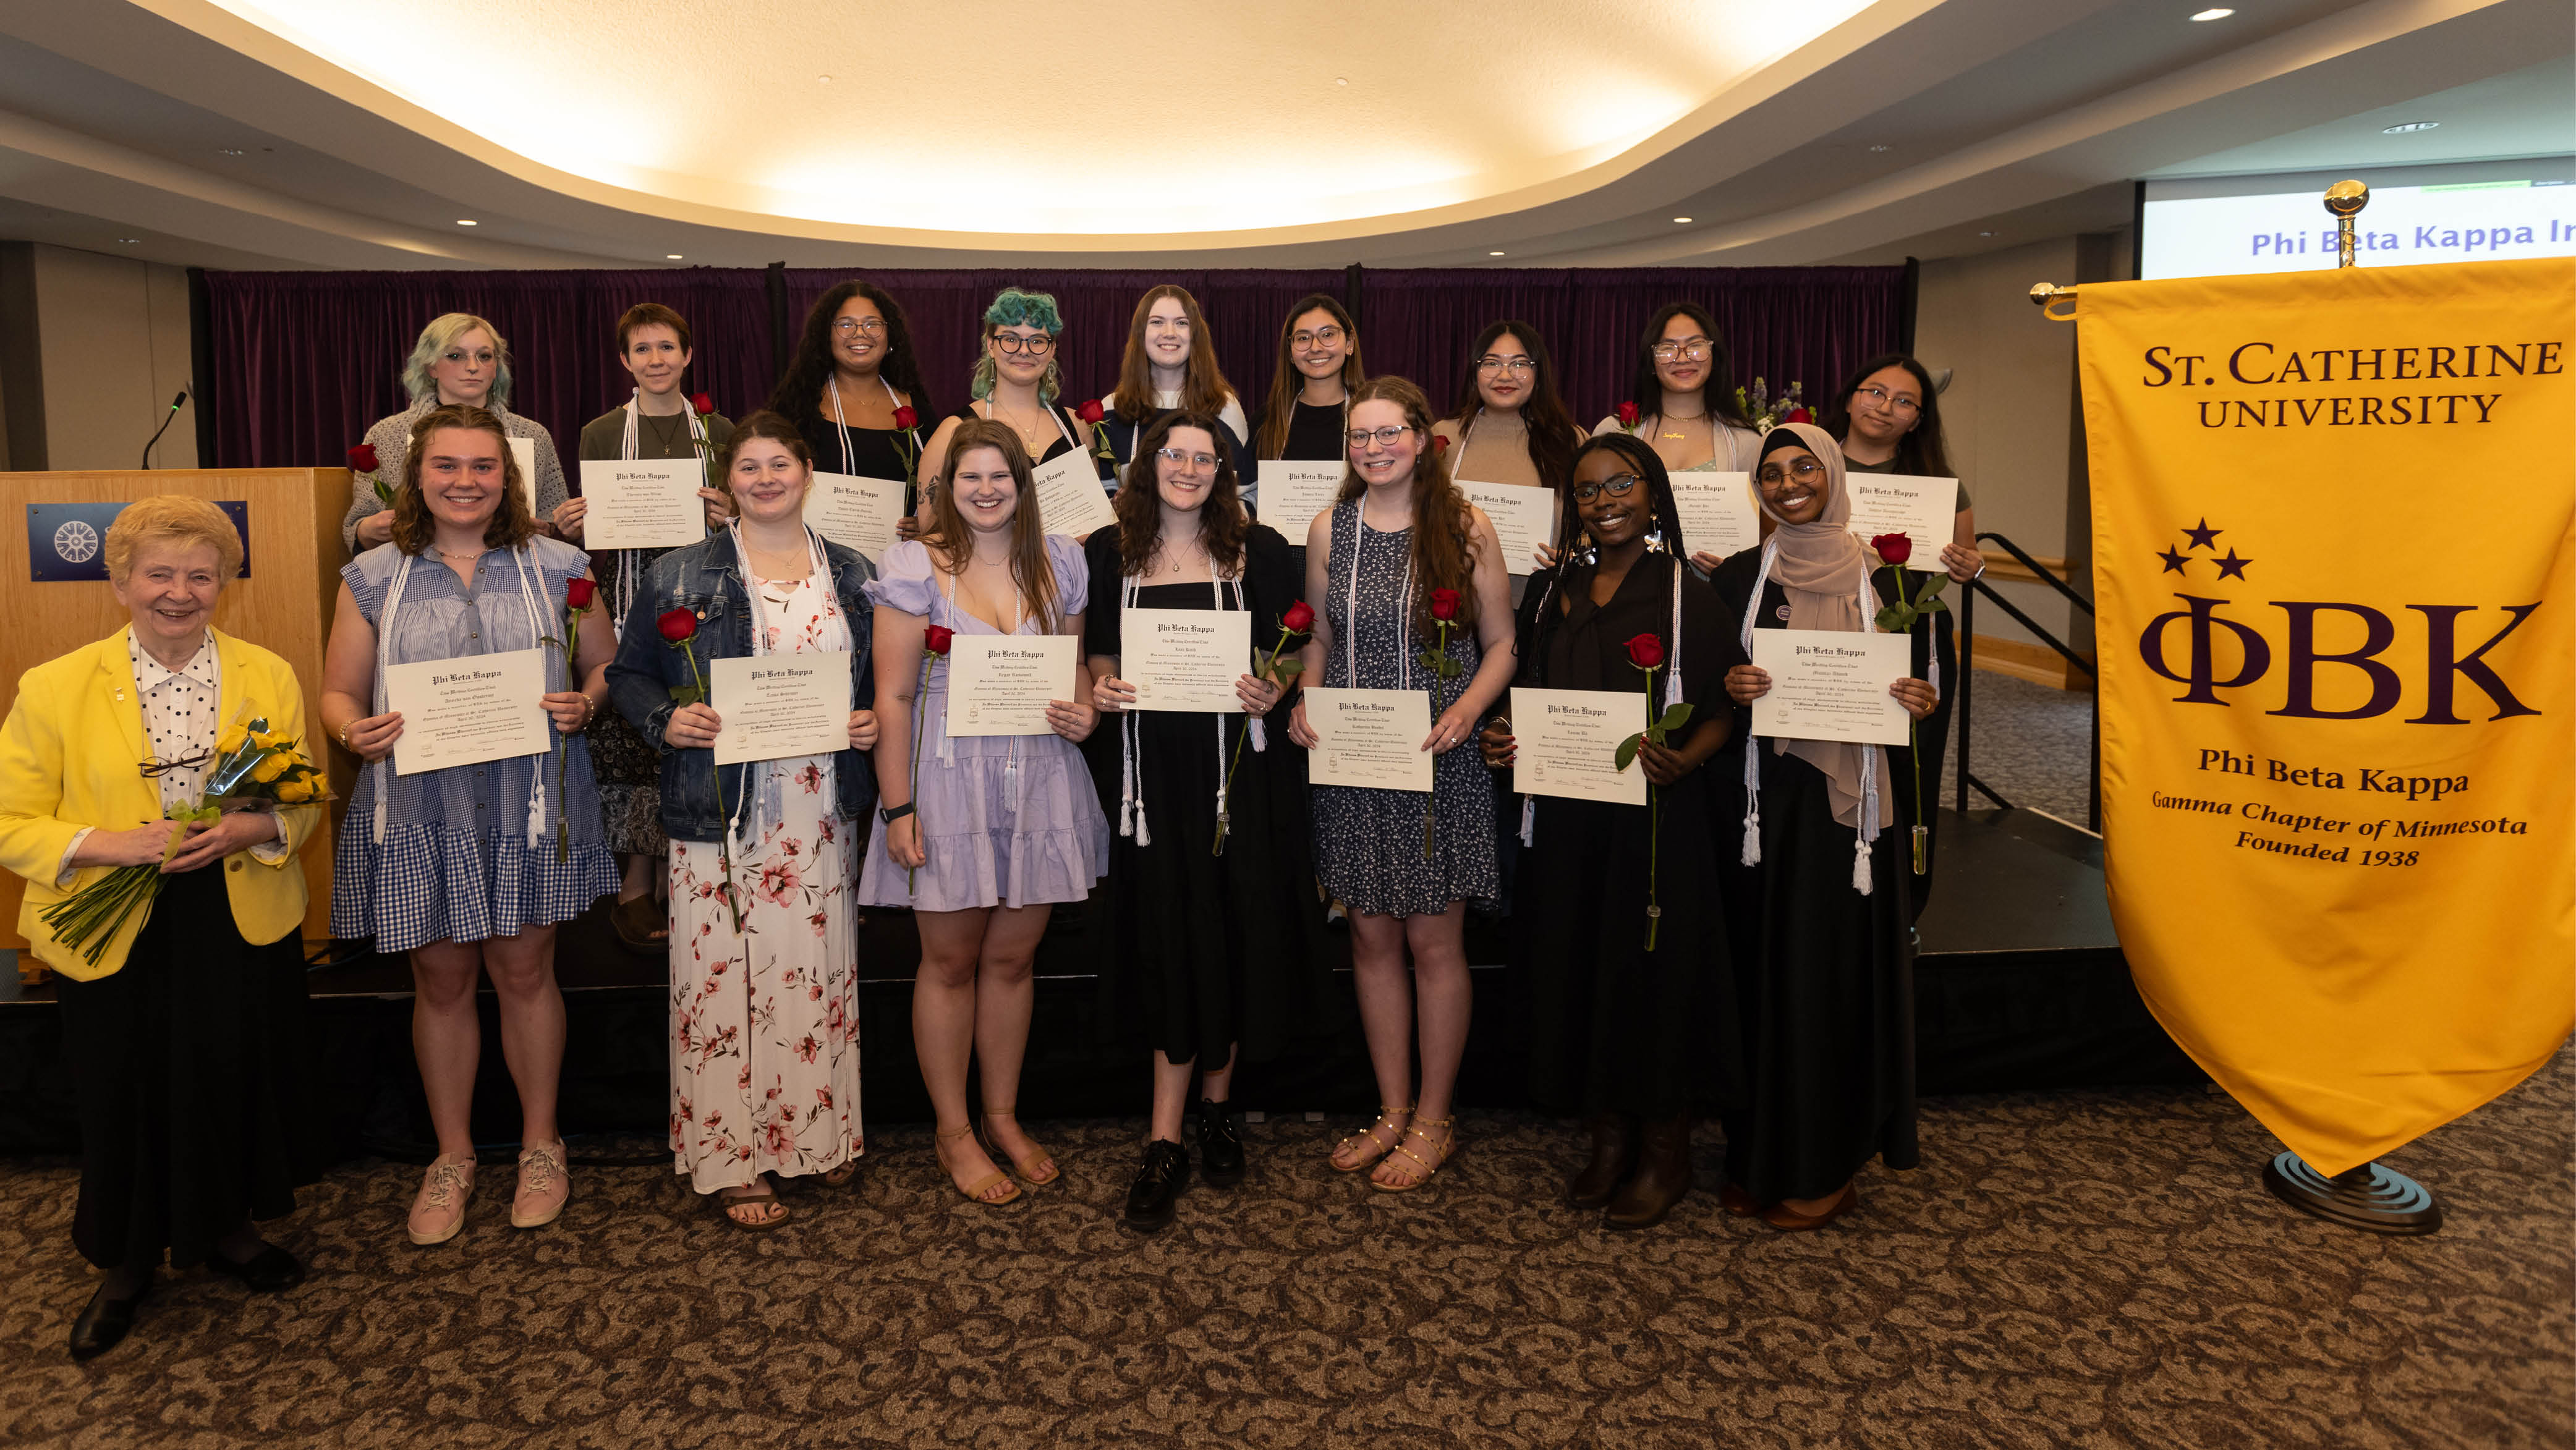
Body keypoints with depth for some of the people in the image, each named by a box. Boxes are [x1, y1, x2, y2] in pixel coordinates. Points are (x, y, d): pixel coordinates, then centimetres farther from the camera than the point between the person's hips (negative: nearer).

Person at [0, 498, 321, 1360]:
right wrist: (108, 846, -19)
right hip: (115, 934, -1)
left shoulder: (269, 677, 3)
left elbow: (305, 802, 6)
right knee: (126, 1096, 8)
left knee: (236, 1082, 12)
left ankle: (226, 1228, 37)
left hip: (241, 925, 2)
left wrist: (253, 828, -15)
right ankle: (128, 1264, 32)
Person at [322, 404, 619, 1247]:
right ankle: (452, 1155, 27)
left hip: (529, 800, -1)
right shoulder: (373, 577, 5)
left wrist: (582, 706, -13)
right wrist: (355, 732, -14)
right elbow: (340, 693, 7)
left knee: (523, 969, 7)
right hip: (419, 807, 1)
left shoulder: (556, 569, 3)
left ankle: (540, 1144, 25)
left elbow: (606, 668, 8)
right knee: (441, 980, 9)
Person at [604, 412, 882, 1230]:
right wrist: (665, 721, -12)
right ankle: (731, 1158, 12)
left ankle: (820, 1132, 26)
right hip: (722, 816, -3)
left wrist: (874, 722, -1)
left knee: (820, 971, 9)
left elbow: (884, 676, 19)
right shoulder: (681, 577, 2)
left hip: (822, 813, 3)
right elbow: (628, 674, 6)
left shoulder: (854, 578, 10)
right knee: (723, 976, -1)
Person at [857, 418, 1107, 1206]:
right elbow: (893, 696, -6)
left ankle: (1004, 1117, 29)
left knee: (1012, 957, 12)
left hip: (1040, 778, 3)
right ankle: (954, 1132, 23)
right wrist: (897, 807, -10)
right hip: (949, 779, -3)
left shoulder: (1059, 559, 6)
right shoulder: (917, 565, -5)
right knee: (950, 962, 7)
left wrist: (1083, 711, -5)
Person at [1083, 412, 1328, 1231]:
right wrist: (1101, 688, -6)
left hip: (1238, 763, 0)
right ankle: (1166, 1147, 9)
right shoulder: (1110, 553, 8)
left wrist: (1271, 692, -14)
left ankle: (1217, 1109, 26)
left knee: (1231, 940, 5)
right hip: (1153, 770, 1)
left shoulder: (1256, 551, 3)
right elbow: (1101, 651, 15)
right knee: (1169, 944, 1)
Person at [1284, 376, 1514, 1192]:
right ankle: (1394, 1111, 26)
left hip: (1440, 762, -3)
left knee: (1434, 942, 3)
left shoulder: (1465, 529, -1)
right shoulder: (1329, 531, 7)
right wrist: (1305, 703, -3)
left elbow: (1502, 644, 2)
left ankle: (1433, 1123, 19)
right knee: (1372, 940, 10)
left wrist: (1468, 709, -15)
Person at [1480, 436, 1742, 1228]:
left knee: (1652, 969, 2)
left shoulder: (1689, 597, -5)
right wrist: (1501, 739, -3)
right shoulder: (1552, 590, 10)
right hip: (1565, 815, 5)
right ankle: (1608, 1138, 25)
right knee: (1576, 966, 9)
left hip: (1654, 815, -5)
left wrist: (1683, 760, -25)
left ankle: (1665, 1154, 19)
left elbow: (1725, 710, -7)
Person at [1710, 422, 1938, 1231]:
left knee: (1839, 966, 2)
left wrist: (1917, 703, -12)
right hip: (1762, 795, 0)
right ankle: (1761, 1155, 15)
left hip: (1851, 796, 0)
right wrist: (1730, 689, -15)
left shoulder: (1881, 578, 5)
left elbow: (1918, 680, 9)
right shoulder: (1739, 579, 6)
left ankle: (1825, 1164, 14)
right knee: (1765, 965, 4)